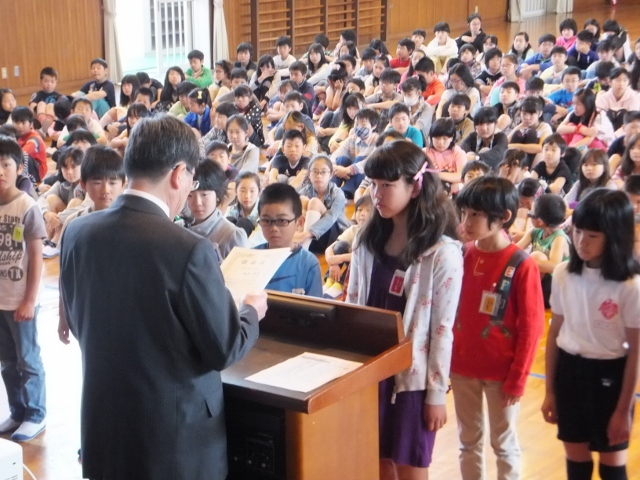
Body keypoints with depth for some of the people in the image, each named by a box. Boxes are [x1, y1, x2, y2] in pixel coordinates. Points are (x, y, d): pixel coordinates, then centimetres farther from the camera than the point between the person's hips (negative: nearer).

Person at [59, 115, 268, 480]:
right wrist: (252, 311, 6)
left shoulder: (77, 233, -5)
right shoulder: (189, 249, -22)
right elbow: (224, 350, -14)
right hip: (176, 435, -5)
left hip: (104, 428, 5)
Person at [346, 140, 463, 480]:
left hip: (412, 377, -5)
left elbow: (442, 329, -11)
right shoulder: (367, 241, 5)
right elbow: (352, 307, 10)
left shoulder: (443, 253, -12)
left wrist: (437, 393, -9)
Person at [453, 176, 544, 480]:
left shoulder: (521, 265, -13)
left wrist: (517, 379, -11)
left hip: (501, 372, -4)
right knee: (468, 441, 16)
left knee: (504, 444, 10)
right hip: (462, 366, 4)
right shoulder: (462, 256, -1)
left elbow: (532, 326, -11)